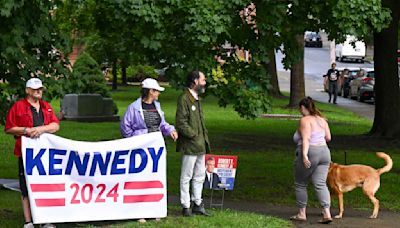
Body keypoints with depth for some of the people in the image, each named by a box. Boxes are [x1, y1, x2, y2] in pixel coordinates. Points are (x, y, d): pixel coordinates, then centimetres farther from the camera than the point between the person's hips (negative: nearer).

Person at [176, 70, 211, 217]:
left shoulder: (196, 99, 17)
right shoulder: (184, 99, -13)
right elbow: (181, 123, -18)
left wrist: (204, 139, 16)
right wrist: (193, 135, -17)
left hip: (200, 145, 9)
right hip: (189, 146, -9)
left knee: (199, 177, 14)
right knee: (186, 177, -1)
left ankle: (197, 204, 22)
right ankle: (185, 206, 5)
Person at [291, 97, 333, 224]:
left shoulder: (305, 120, -9)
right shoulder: (321, 119, 13)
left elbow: (306, 138, -21)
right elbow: (328, 137, 15)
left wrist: (304, 155, -28)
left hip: (309, 153, -7)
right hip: (324, 152, 7)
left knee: (300, 184, 9)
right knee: (320, 184, 1)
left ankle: (301, 214, 15)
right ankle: (327, 213, -13)